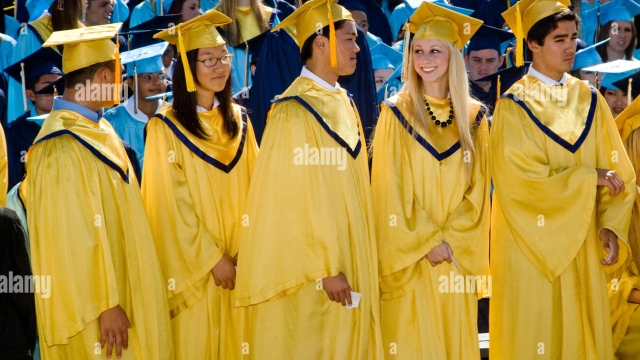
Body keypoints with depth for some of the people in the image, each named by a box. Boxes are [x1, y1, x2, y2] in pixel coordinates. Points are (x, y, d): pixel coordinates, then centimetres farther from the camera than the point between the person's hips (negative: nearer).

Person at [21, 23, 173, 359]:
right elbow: (74, 236, -23)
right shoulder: (62, 147, -21)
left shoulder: (98, 129, 9)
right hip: (89, 305, -9)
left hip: (123, 289, 9)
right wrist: (105, 304, -21)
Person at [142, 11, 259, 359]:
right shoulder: (166, 127, -9)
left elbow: (253, 189, 8)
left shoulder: (239, 120, 6)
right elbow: (174, 205, -11)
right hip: (194, 264, -4)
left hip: (241, 260, 5)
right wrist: (212, 258, -13)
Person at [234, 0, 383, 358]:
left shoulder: (345, 105, 9)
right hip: (311, 274, -8)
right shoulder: (293, 113, -15)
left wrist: (361, 264, 12)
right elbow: (294, 200, -17)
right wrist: (325, 269, -19)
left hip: (352, 262, 8)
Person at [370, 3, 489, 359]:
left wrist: (451, 241, -10)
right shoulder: (396, 113, -2)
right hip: (410, 256, -2)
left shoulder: (474, 116, 6)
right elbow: (390, 190, -5)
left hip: (458, 257, 2)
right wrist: (427, 242, -12)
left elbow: (478, 190, 3)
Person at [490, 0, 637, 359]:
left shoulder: (589, 99, 6)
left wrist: (611, 225, -10)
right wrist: (588, 178, -13)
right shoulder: (514, 106, -7)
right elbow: (519, 179, -16)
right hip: (532, 246, -4)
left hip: (582, 247, 4)